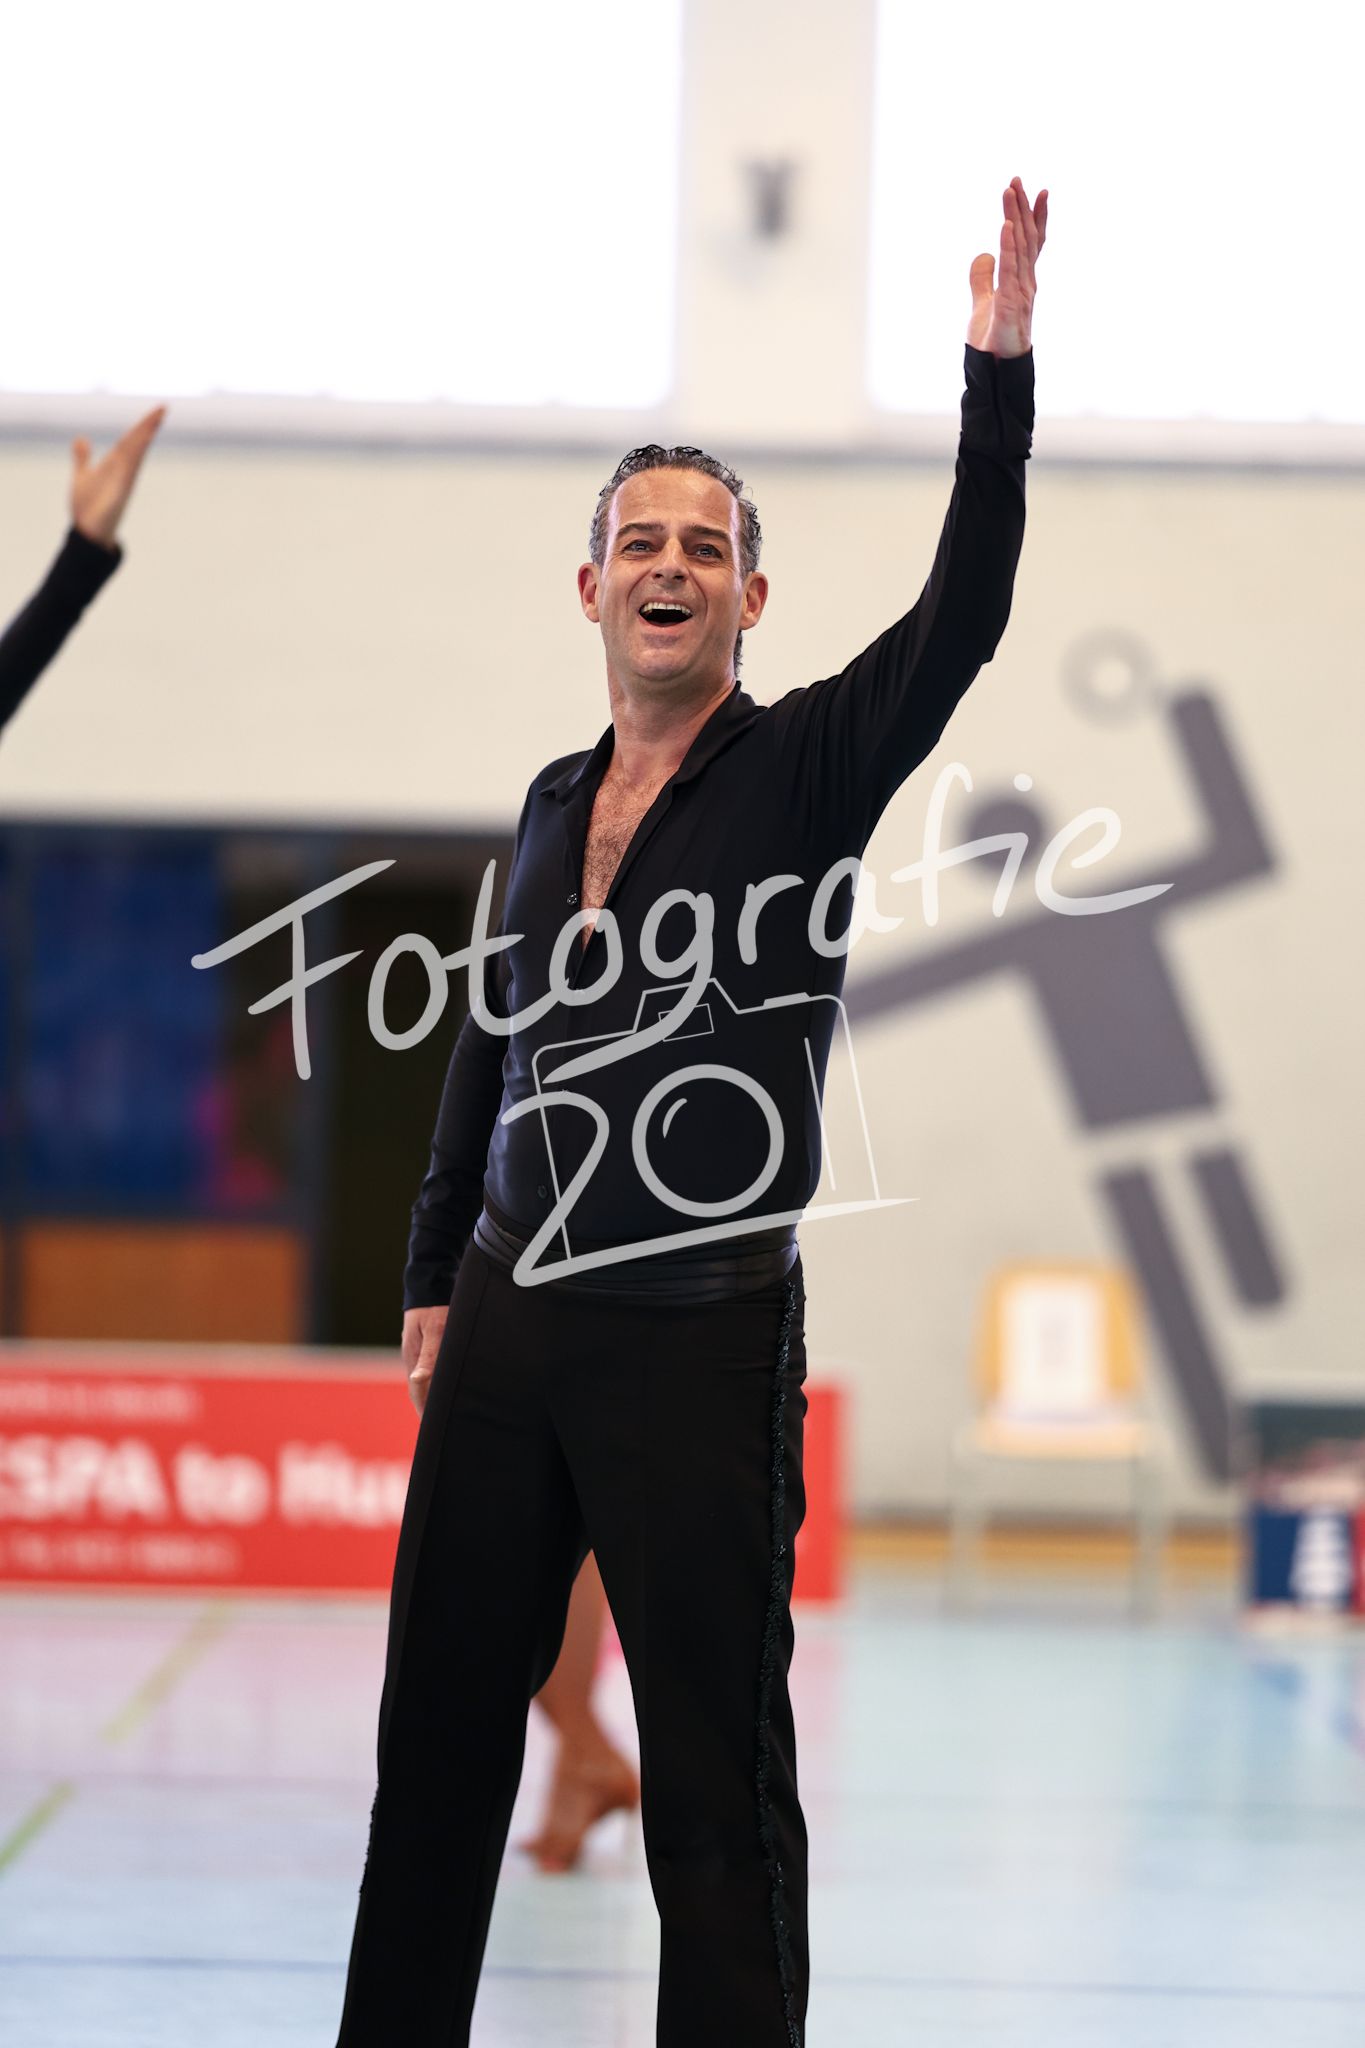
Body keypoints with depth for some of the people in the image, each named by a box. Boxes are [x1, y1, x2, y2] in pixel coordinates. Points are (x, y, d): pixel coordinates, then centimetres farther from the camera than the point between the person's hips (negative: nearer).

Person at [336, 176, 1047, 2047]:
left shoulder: (805, 769, -2)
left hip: (703, 1336, -5)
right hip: (512, 1333, 6)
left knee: (715, 1781, -2)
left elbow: (961, 620, -18)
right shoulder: (553, 806, 14)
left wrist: (999, 377, -26)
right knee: (440, 1734, 11)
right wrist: (436, 1272, 23)